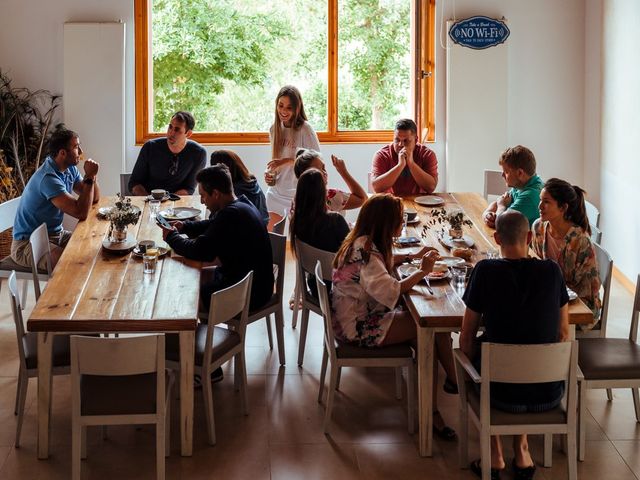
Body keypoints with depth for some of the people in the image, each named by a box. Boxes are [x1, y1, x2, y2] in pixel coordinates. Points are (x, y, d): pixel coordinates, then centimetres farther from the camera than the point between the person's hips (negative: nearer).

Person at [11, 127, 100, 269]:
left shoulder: (70, 169, 3)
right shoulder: (48, 178, -27)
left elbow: (94, 199, 7)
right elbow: (81, 213, -32)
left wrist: (92, 176, -11)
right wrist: (89, 178, -25)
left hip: (56, 234, 10)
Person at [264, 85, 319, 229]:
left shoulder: (304, 129, -13)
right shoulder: (275, 129, 6)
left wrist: (287, 161, -22)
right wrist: (269, 173, -1)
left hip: (298, 193, -5)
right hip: (276, 192, 5)